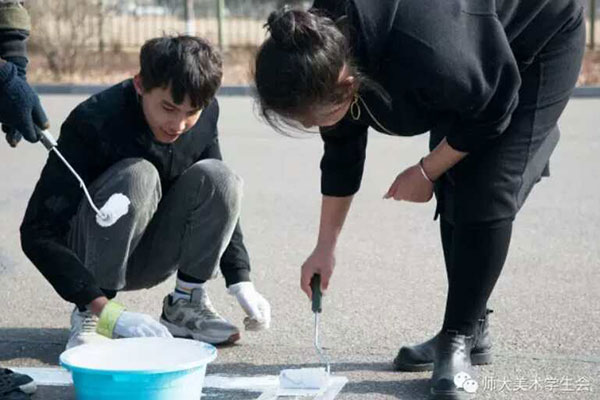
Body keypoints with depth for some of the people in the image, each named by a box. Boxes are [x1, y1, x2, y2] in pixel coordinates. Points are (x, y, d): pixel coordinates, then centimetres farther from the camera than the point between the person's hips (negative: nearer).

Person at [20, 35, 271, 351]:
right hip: (88, 253, -5)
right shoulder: (94, 121, -28)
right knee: (137, 175, -33)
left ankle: (185, 304, -7)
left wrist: (241, 280, -12)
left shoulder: (205, 115, -11)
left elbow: (220, 196, 2)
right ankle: (89, 315, -22)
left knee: (217, 176, -21)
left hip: (150, 259, 5)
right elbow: (37, 234, -31)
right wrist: (107, 310, -41)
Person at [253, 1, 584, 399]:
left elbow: (493, 113, -25)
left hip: (542, 42, -7)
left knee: (485, 197, -15)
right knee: (452, 193, 4)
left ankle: (460, 339, -7)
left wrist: (426, 172, -13)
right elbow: (341, 155, -2)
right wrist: (325, 248, 2)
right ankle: (470, 331, 15)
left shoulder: (424, 54, -45)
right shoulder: (327, 57, -19)